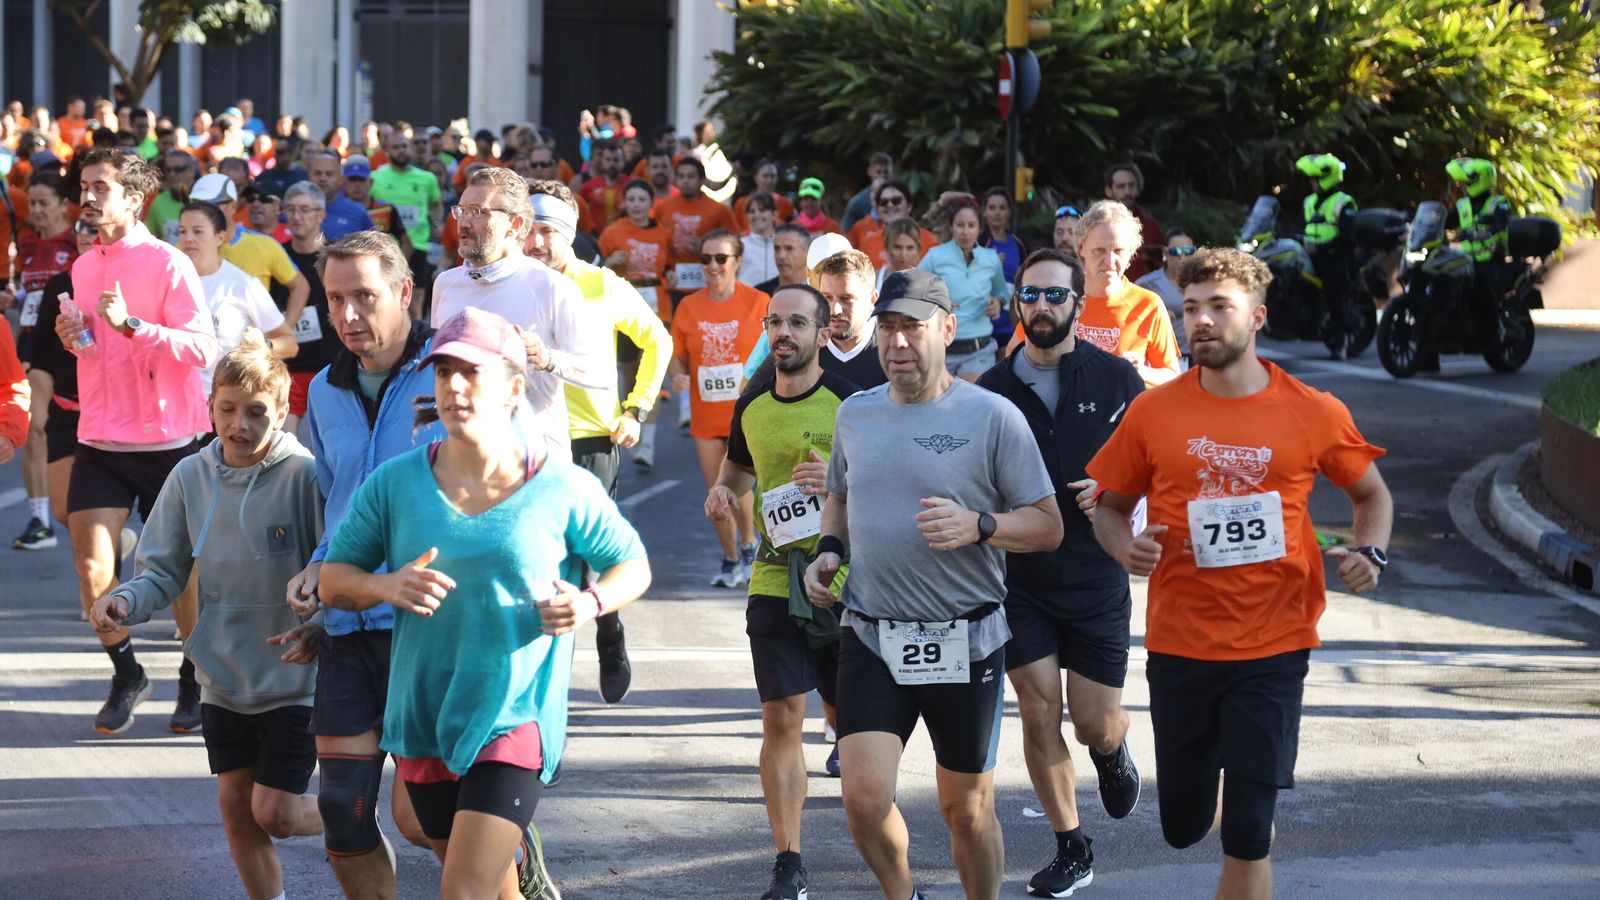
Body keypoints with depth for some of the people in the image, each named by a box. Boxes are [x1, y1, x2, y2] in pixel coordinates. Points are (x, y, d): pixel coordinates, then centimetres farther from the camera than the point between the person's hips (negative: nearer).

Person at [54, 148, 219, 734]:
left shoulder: (167, 264, -10)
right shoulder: (84, 267, 10)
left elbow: (202, 348, -18)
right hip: (100, 442, 5)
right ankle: (126, 676, 15)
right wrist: (73, 337, 1)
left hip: (166, 439, -5)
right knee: (91, 569, -4)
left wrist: (131, 324, -26)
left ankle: (195, 683, 24)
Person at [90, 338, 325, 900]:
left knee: (274, 812, -4)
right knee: (236, 805, 9)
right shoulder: (191, 478, -3)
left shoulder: (304, 476, -17)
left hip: (294, 683, -5)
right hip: (224, 680, 5)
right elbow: (164, 573, 3)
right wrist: (125, 601, -18)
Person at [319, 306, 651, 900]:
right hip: (422, 718, 4)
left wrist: (590, 603, -14)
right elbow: (333, 579, 5)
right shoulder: (395, 483, -1)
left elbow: (633, 566, 7)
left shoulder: (562, 489, -6)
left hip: (515, 722, -4)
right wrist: (386, 586, -16)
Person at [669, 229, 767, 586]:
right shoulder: (689, 307, 4)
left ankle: (749, 545, 10)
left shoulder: (757, 302, -4)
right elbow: (678, 357, 11)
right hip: (705, 413, 4)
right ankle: (730, 560, 23)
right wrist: (678, 376, -10)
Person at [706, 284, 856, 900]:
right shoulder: (751, 406, 8)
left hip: (846, 578, -3)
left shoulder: (849, 401, -7)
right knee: (781, 719, -4)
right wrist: (724, 490, 6)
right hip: (775, 582, 3)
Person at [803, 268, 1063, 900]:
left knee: (968, 809, 7)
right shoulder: (855, 415, 8)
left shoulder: (991, 417, -6)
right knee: (864, 794, -12)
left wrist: (977, 526, -22)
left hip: (965, 641, -3)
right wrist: (828, 550, 6)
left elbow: (1048, 526, -5)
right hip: (871, 636, 3)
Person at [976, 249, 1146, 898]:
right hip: (1019, 577, 1)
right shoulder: (993, 388, 2)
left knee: (1095, 724, 1)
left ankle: (1112, 750, 39)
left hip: (1096, 576, -1)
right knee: (1039, 715, -2)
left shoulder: (1115, 379, -2)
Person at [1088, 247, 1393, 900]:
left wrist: (1369, 553, -7)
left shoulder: (1313, 414, -3)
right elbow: (1110, 506, 10)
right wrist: (1126, 548, -12)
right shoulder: (1152, 412, -2)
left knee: (1247, 839, -7)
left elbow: (1372, 494, 13)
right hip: (1179, 645, 2)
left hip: (1272, 648, -2)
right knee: (1183, 827, 13)